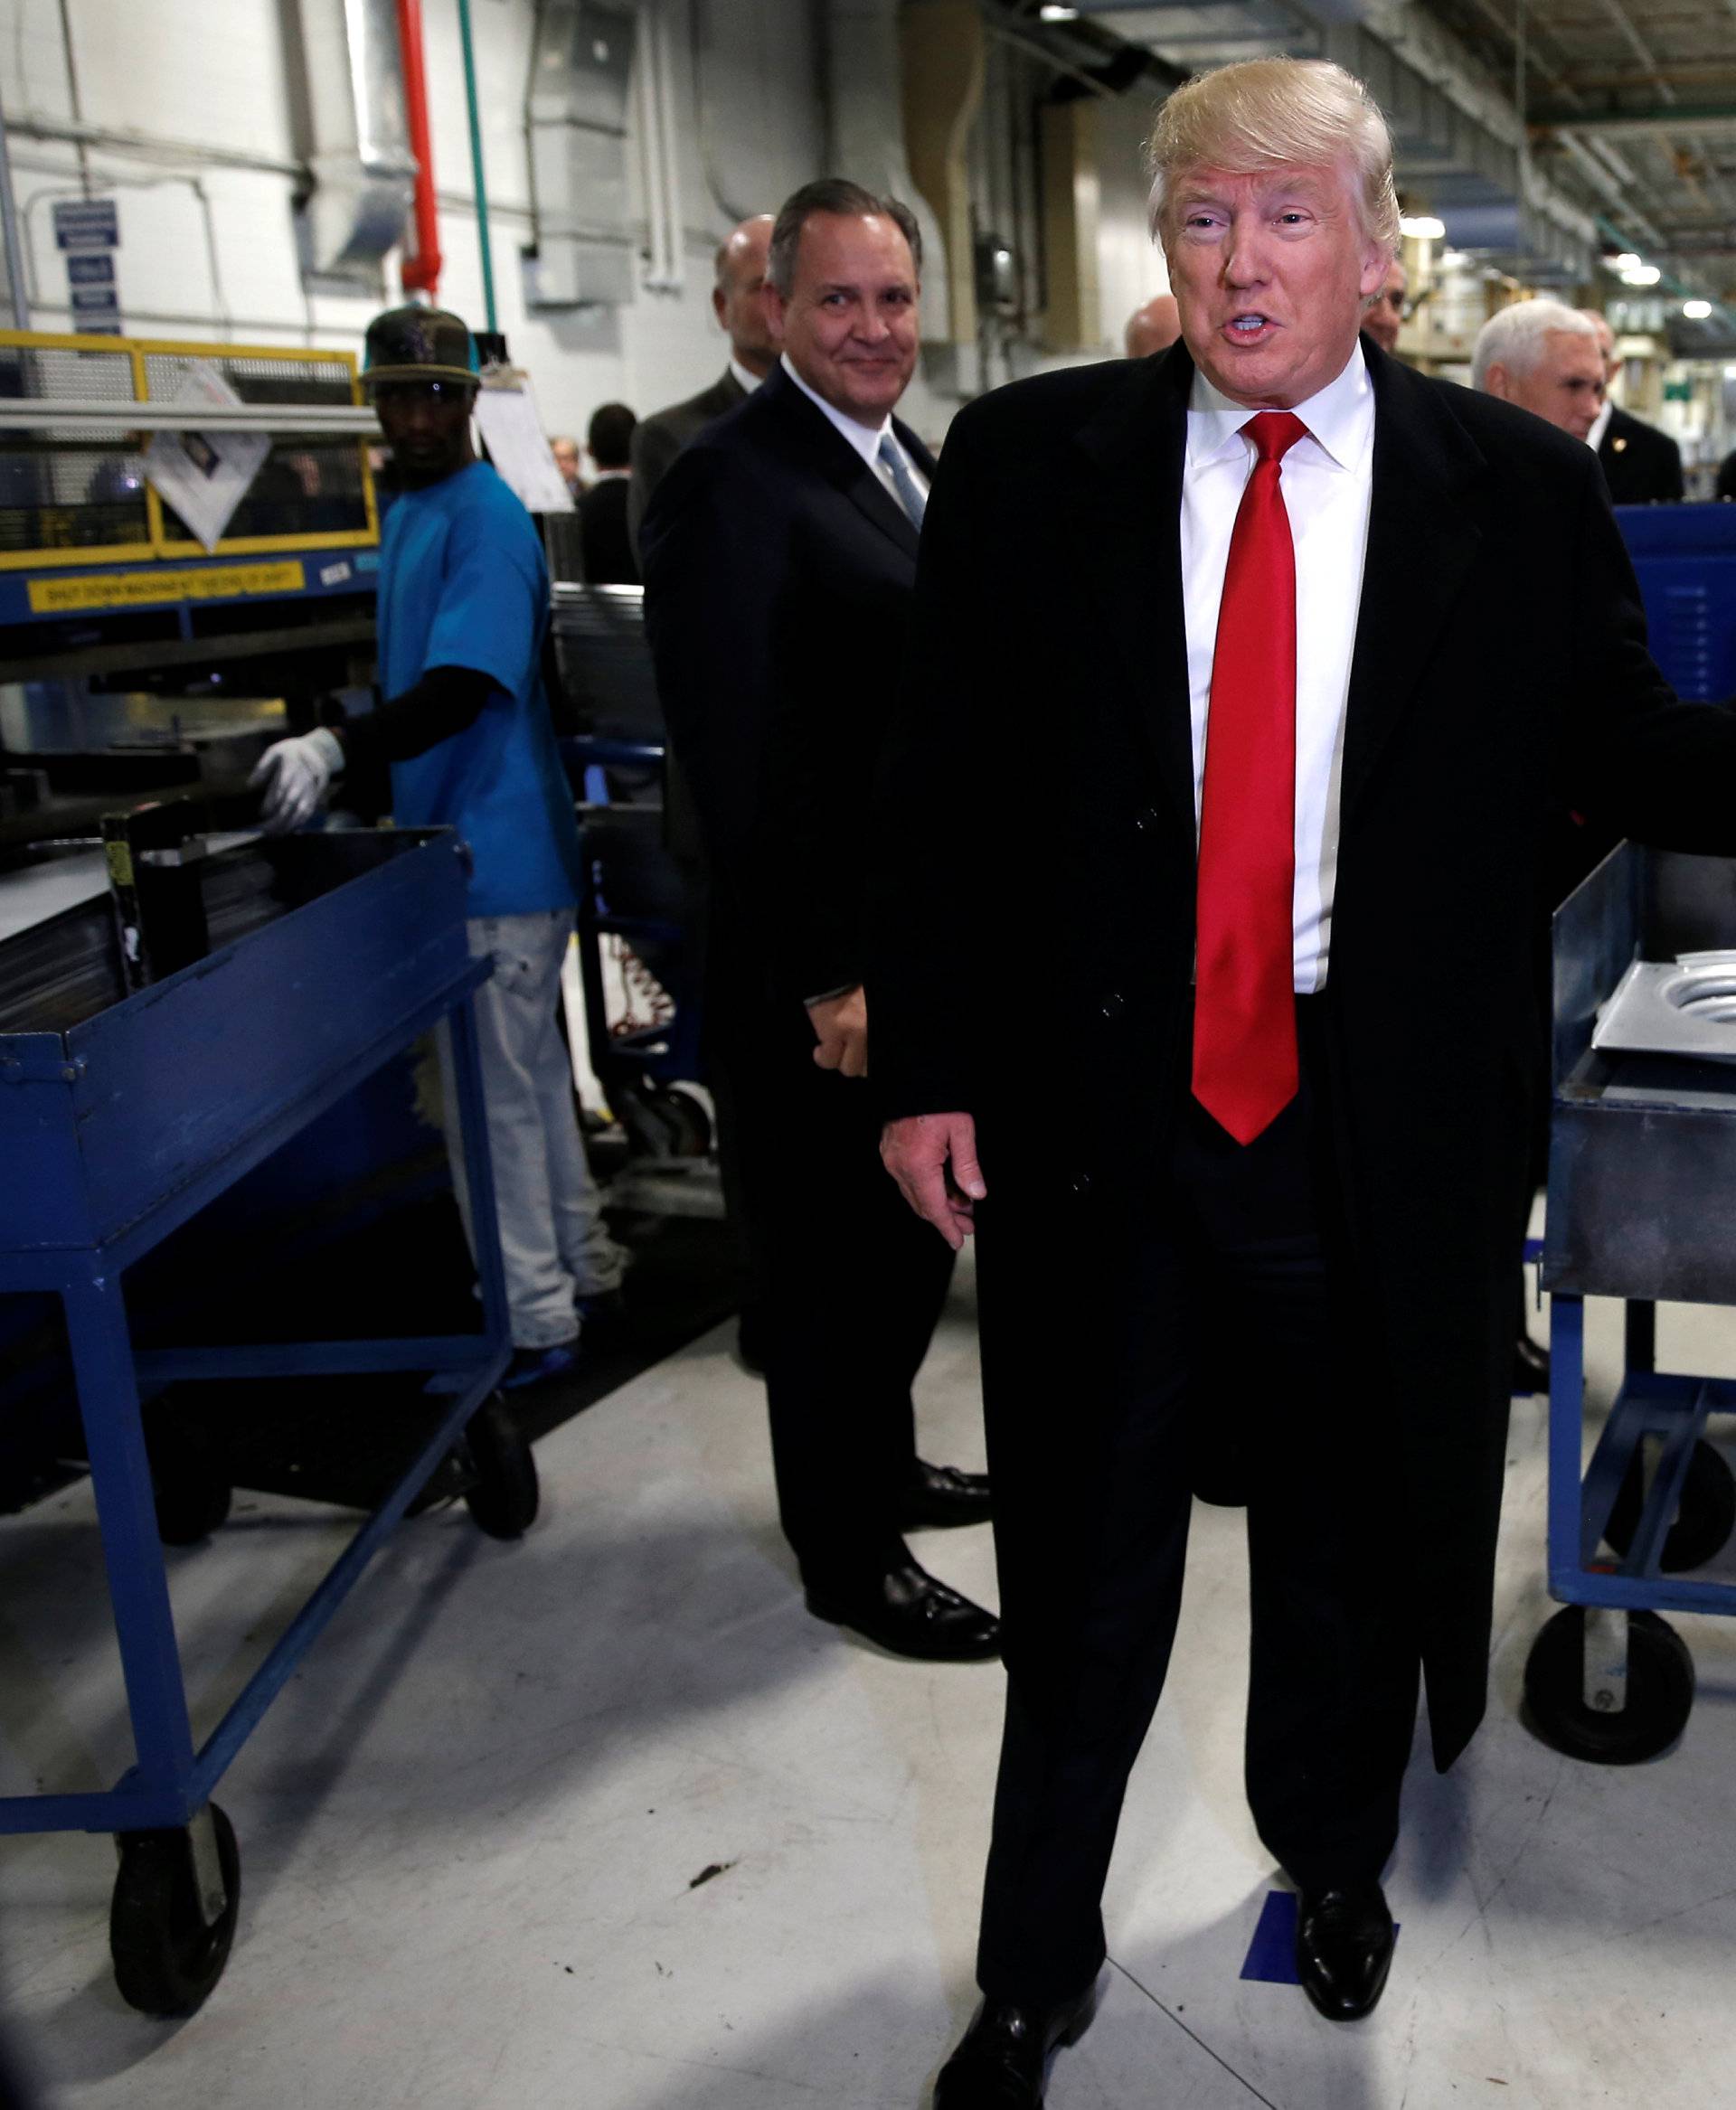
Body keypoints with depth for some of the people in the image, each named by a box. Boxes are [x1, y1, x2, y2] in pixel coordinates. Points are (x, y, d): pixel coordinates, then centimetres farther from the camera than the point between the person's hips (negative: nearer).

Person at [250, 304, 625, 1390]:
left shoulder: (485, 519, -16)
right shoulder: (410, 512, 14)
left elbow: (464, 687, -28)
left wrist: (338, 748, -39)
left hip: (497, 856, -10)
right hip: (455, 843, 10)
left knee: (496, 1096, -4)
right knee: (530, 1073, 18)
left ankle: (532, 1323, 7)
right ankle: (580, 1266, 31)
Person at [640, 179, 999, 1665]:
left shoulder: (909, 458, 11)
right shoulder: (732, 487, -18)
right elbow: (742, 762, -22)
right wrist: (828, 981, -22)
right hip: (819, 971, -9)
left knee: (915, 1227, 21)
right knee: (836, 1255, 6)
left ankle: (881, 1466, 41)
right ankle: (850, 1557, 24)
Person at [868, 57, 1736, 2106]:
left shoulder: (1520, 489, -2)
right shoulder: (1026, 461, -2)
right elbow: (934, 782, 0)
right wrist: (926, 1065, -3)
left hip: (1379, 1123, 1)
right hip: (1095, 1098, 0)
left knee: (1350, 1534, 21)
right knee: (1082, 1571, 14)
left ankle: (1332, 1857, 51)